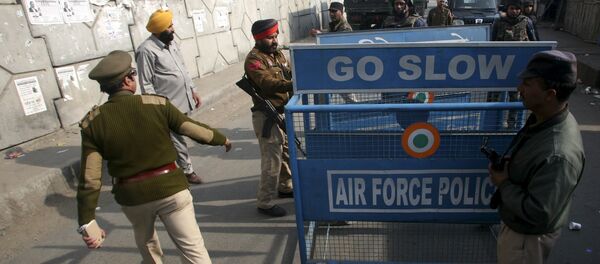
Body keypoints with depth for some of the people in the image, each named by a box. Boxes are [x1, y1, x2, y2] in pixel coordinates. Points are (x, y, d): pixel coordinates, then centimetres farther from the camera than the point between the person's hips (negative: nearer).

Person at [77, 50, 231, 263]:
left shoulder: (92, 122, -7)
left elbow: (89, 179, -9)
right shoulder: (158, 104, -11)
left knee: (146, 241, 33)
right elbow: (194, 129, -1)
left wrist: (86, 221, -3)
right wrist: (221, 139, 17)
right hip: (169, 187, -2)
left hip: (131, 196, 3)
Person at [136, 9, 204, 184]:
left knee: (178, 138, 18)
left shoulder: (170, 43, 10)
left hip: (184, 101, 8)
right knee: (178, 140, 4)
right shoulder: (146, 50, -16)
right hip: (168, 106, -8)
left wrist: (192, 91, 17)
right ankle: (188, 171, 20)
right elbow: (146, 84, -16)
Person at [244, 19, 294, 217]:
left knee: (287, 152, 20)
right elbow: (268, 83, -29)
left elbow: (290, 74, 8)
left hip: (283, 112, 9)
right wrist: (293, 85, -40)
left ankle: (285, 187, 40)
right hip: (267, 116, -9)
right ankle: (264, 202, 6)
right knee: (272, 159, -7)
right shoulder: (254, 59, -14)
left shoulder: (278, 54, 14)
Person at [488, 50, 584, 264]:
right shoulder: (542, 118, -9)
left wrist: (503, 183, -23)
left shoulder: (558, 155, -38)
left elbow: (539, 214, -33)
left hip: (527, 234, -8)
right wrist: (505, 168, -6)